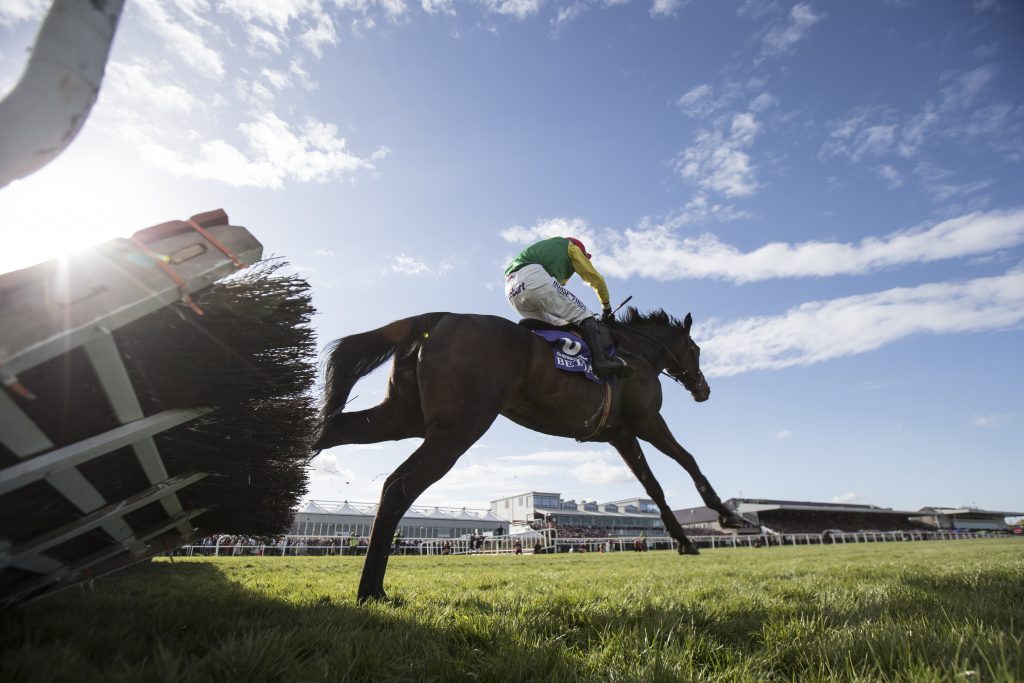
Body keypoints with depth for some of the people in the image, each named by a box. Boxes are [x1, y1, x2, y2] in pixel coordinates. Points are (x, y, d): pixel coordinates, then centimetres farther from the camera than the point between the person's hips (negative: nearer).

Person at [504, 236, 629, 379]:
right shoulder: (571, 247, 26)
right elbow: (596, 279, 27)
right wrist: (606, 308, 37)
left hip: (512, 292, 8)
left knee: (558, 327, 17)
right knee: (584, 316, -4)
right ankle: (602, 360, -21)